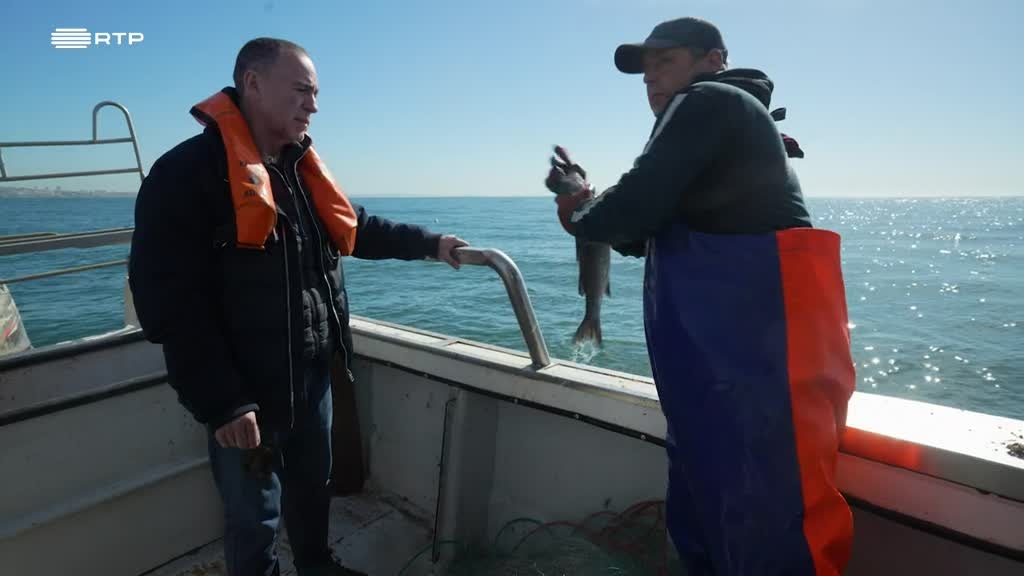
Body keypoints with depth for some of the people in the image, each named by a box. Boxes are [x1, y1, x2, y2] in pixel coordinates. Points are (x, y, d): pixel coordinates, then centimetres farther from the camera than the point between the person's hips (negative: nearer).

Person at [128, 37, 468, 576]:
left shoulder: (301, 167, 8)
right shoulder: (189, 171, -17)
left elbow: (356, 227, 21)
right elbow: (169, 303, -21)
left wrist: (430, 243, 14)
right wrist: (222, 402, -22)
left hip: (311, 374, 8)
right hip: (245, 392, -7)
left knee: (312, 486, 26)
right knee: (254, 517, 13)